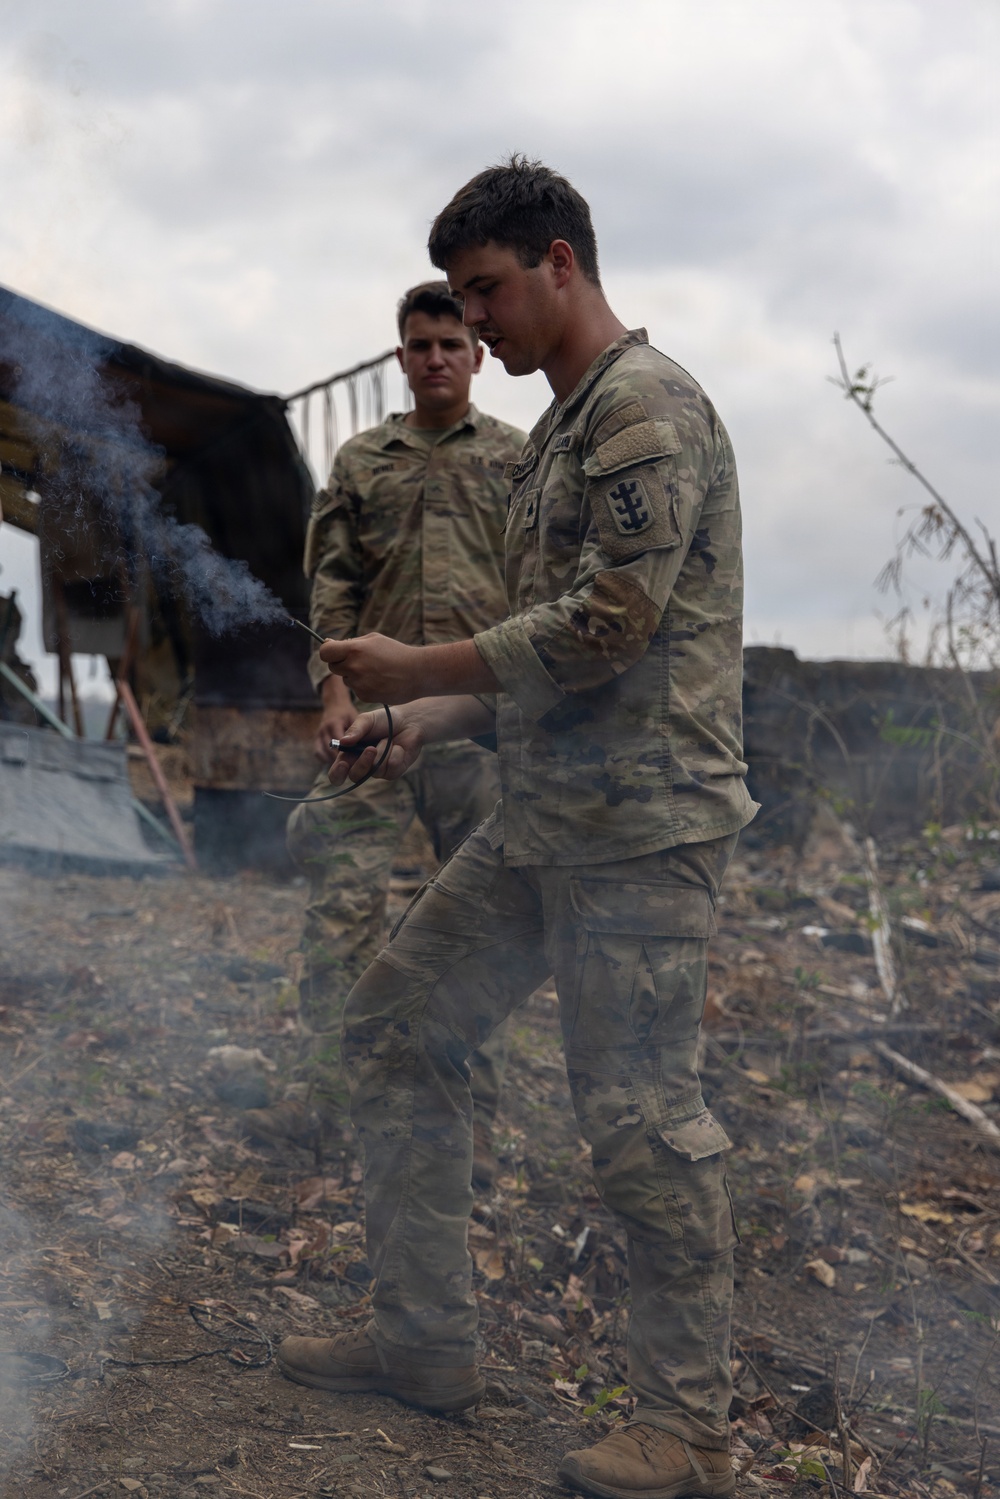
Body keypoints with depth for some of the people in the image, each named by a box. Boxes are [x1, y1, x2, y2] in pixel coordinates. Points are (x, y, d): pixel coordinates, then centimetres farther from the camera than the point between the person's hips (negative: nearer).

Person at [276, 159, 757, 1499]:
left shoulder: (646, 405, -11)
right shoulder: (562, 429, 19)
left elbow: (609, 625, -20)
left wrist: (415, 669, -12)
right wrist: (419, 726, 11)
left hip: (642, 825, -10)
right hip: (541, 821, 10)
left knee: (640, 1115, -5)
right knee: (398, 1022, 13)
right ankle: (424, 1340, 23)